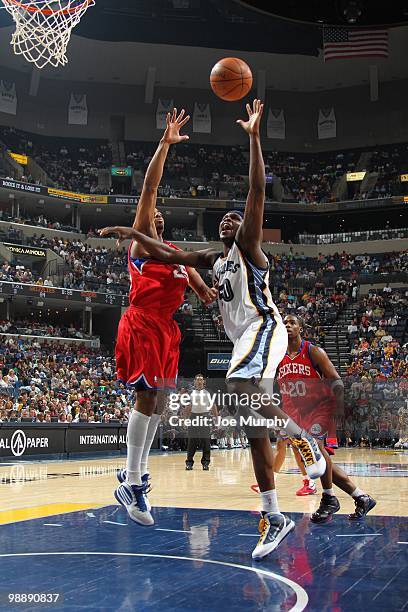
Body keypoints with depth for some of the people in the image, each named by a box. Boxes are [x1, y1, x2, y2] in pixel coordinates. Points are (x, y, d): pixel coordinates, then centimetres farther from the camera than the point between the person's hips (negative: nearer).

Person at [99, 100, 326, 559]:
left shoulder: (247, 244, 2)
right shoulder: (215, 258, 22)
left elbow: (257, 190, -10)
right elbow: (170, 255, 28)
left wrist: (253, 136, -15)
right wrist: (132, 233, 25)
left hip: (264, 328, -8)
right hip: (244, 340, 8)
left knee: (242, 388, -36)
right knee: (254, 426, 2)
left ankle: (304, 439, -16)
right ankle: (273, 519, 5)